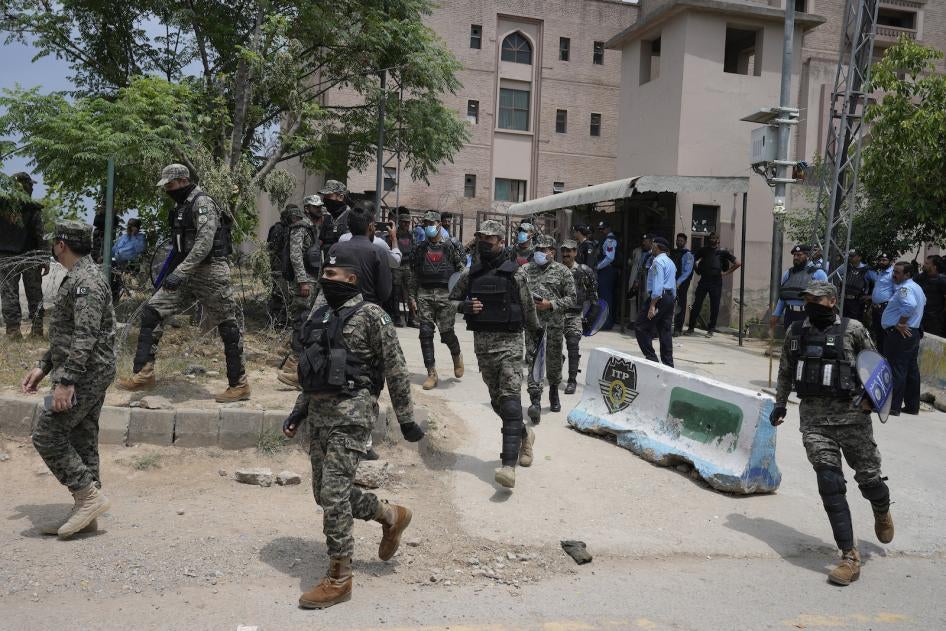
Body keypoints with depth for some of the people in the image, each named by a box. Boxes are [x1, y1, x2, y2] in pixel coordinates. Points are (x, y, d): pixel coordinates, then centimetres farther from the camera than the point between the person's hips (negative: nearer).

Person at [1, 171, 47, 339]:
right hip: (31, 257, -1)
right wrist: (45, 260, -7)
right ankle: (36, 327, 10)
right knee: (34, 293, 10)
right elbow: (41, 237, -11)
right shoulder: (34, 209, -10)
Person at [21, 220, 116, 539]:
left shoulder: (86, 281, -17)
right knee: (82, 441, 11)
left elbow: (85, 337, -25)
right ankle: (86, 513, 17)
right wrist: (42, 367, 20)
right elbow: (67, 334, 23)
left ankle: (89, 496, -3)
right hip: (89, 376, 10)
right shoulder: (77, 277, 17)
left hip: (86, 376, -10)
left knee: (47, 436, -7)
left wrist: (65, 381, -26)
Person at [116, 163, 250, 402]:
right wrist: (178, 272, 24)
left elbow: (205, 242, -24)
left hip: (210, 273, -9)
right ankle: (144, 374, 2)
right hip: (187, 274, 9)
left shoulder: (202, 203, -12)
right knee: (151, 312, -1)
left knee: (228, 328, 0)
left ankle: (239, 385, 10)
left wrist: (181, 271, -29)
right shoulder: (180, 206, 17)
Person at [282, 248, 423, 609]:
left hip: (351, 413, -8)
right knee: (326, 493, 13)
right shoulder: (321, 316, 15)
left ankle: (339, 579, 6)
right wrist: (298, 412, 19)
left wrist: (406, 419, -8)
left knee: (333, 493, -9)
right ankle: (391, 515, 34)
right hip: (319, 413, 8)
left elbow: (395, 370, -8)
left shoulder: (371, 315, -8)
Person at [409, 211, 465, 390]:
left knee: (446, 332, -4)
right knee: (426, 333, -3)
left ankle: (457, 356, 30)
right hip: (424, 295, 3)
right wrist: (412, 297, 7)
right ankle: (432, 374, 3)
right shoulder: (420, 248, 12)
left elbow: (462, 270, 4)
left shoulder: (450, 246, 3)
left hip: (445, 295, -3)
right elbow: (414, 275, 14)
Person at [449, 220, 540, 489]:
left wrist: (537, 334, 14)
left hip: (509, 342, -5)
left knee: (510, 401, -13)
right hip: (481, 343, 5)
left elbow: (528, 309, 3)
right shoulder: (470, 274, 6)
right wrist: (465, 306, -5)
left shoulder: (515, 273, -5)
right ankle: (524, 434, 40)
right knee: (496, 400, 15)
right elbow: (451, 300, 15)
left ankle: (509, 464, -18)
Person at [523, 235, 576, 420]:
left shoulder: (563, 271, 3)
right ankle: (535, 401, -10)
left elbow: (571, 299, 0)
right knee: (533, 360, -8)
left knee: (554, 361, 11)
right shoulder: (525, 269, 10)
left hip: (554, 323, -1)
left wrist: (550, 305, -12)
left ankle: (554, 392, 35)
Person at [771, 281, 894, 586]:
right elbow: (785, 370, 20)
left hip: (851, 416, -2)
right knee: (830, 484, -7)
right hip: (814, 419, 2)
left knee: (868, 478, 9)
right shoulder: (795, 331, 8)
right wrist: (780, 403, 18)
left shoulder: (853, 330, -3)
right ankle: (850, 557, -2)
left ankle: (882, 512, 47)